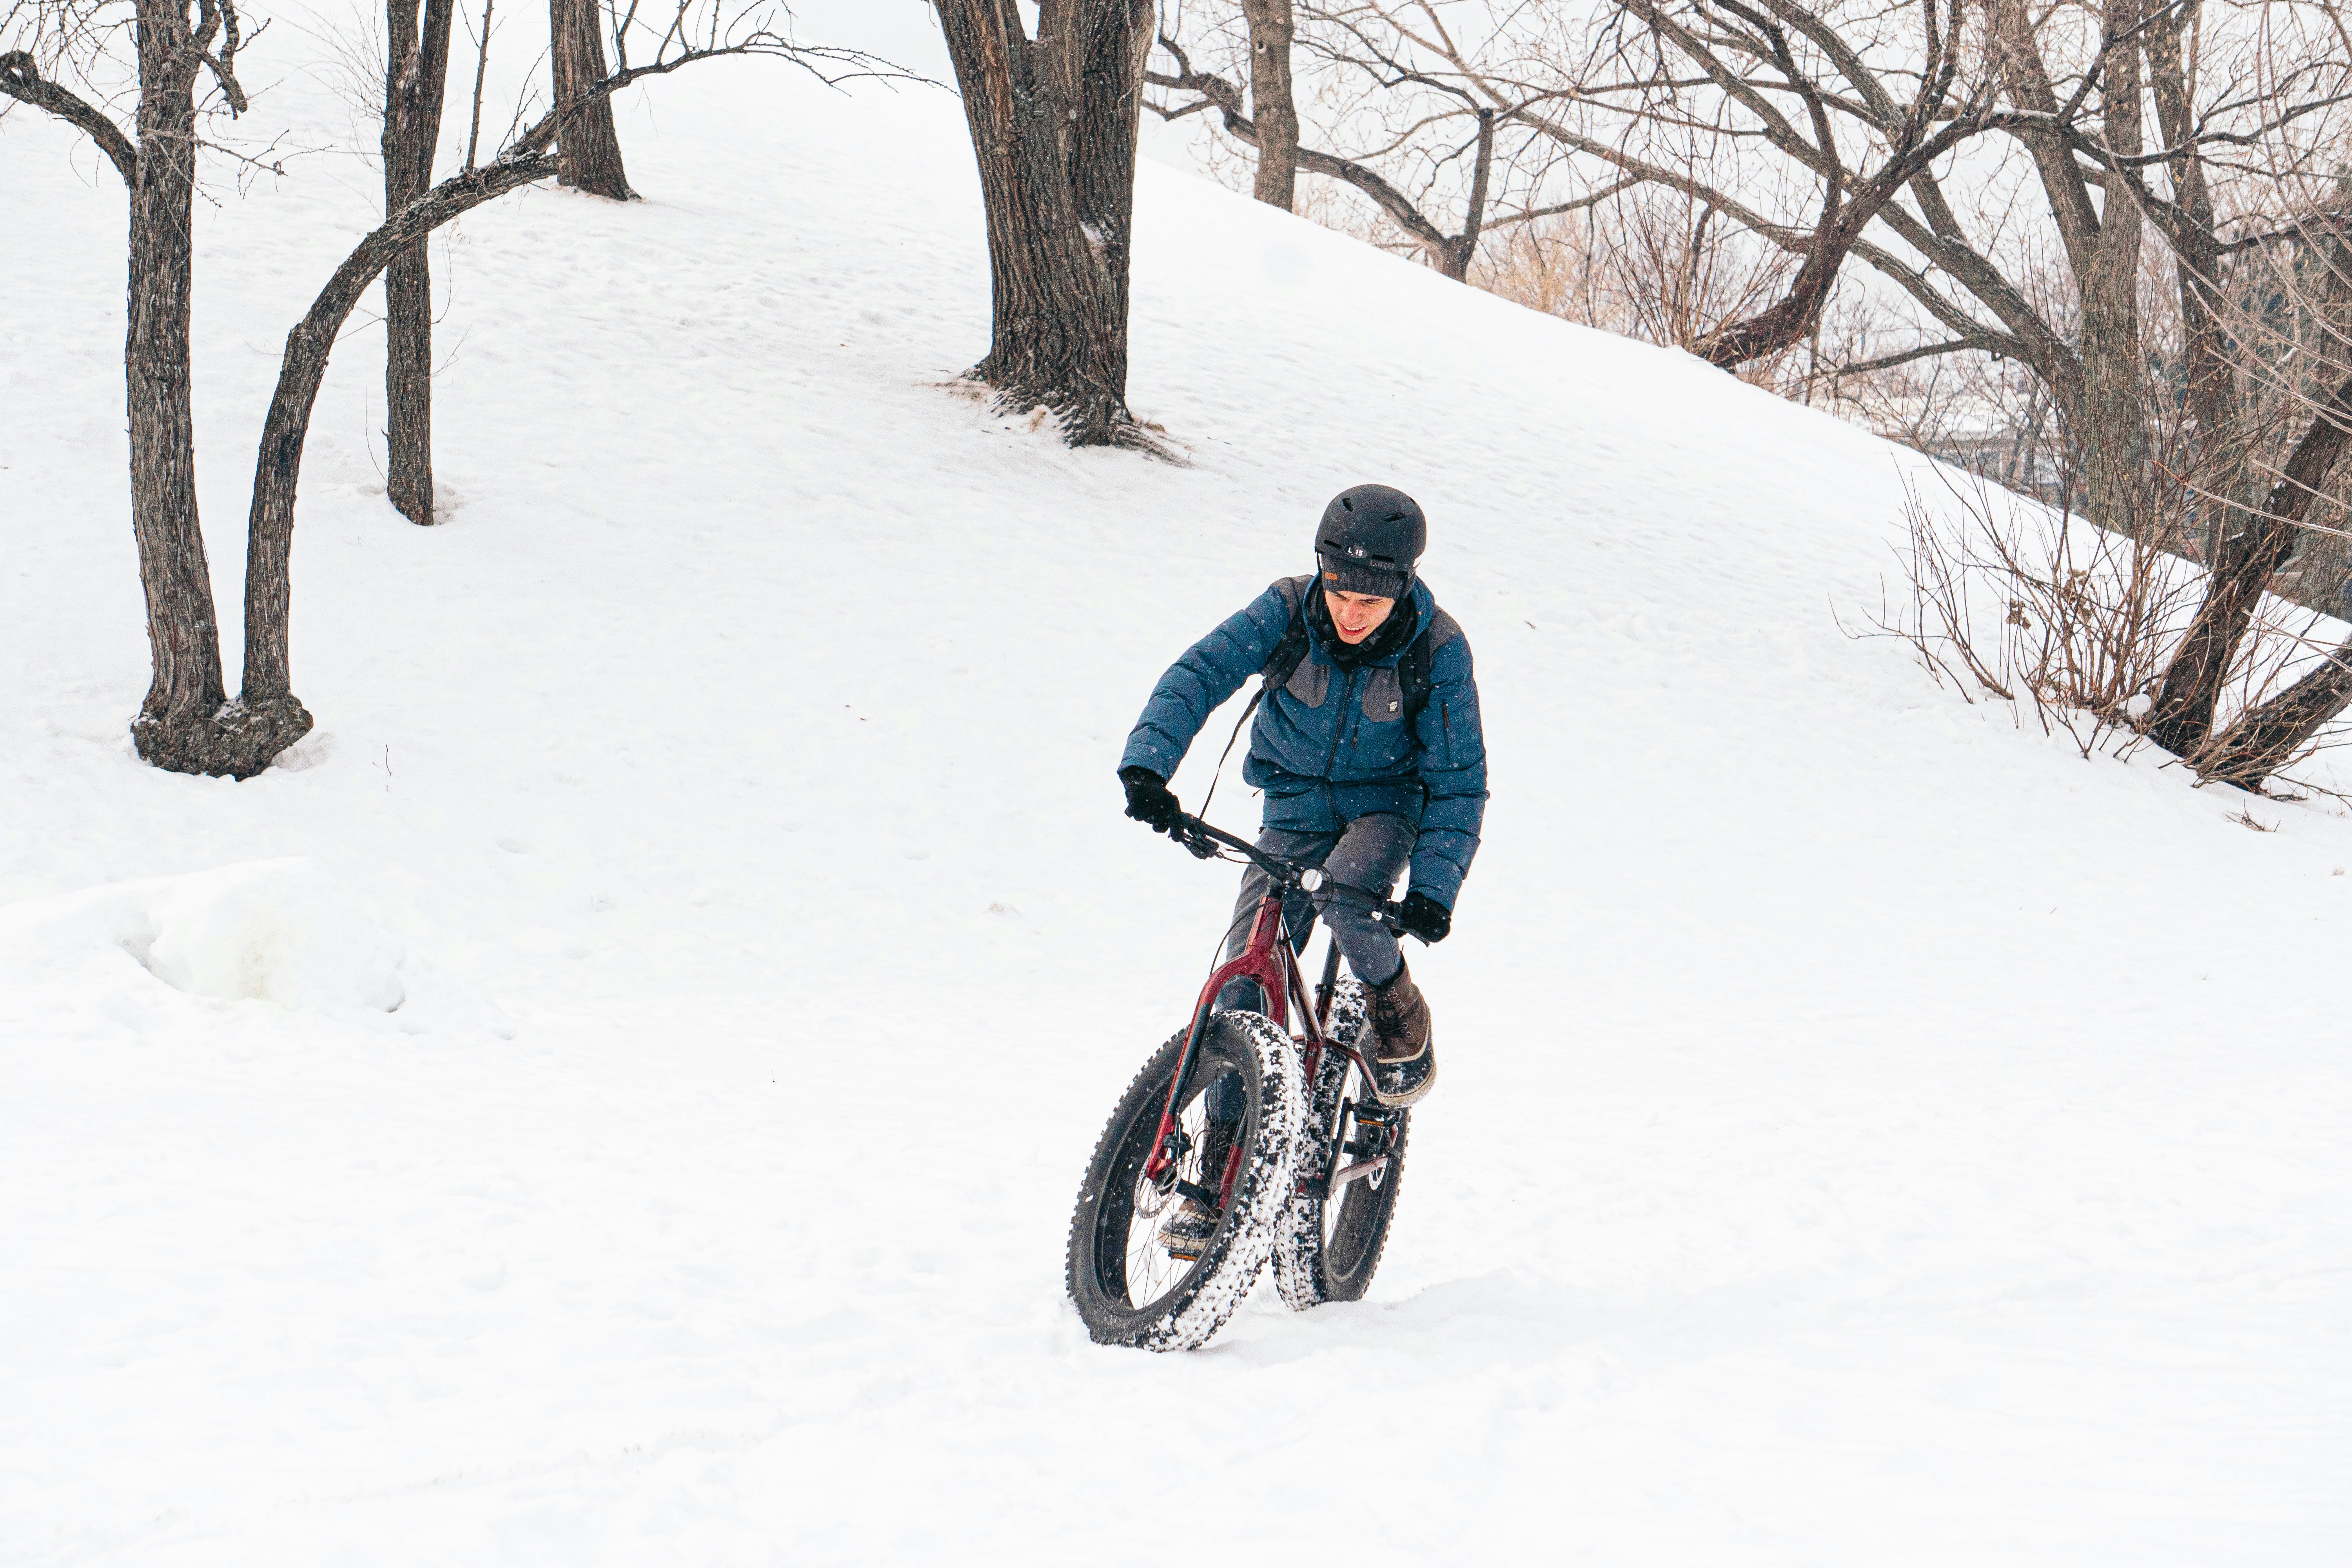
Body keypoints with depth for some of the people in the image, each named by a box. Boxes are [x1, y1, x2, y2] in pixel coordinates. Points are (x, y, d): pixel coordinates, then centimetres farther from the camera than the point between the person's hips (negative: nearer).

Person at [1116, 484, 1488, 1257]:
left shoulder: (1437, 651, -21)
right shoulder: (1287, 612, -18)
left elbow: (1459, 781, -16)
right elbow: (1200, 672, -27)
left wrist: (1433, 887, -27)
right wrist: (1147, 763, -44)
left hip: (1386, 808, -2)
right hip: (1295, 809, 2)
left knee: (1341, 894, -36)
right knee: (1244, 984, -10)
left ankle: (1400, 1016, -5)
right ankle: (1220, 1171, -1)